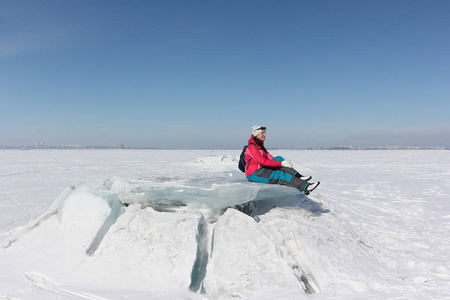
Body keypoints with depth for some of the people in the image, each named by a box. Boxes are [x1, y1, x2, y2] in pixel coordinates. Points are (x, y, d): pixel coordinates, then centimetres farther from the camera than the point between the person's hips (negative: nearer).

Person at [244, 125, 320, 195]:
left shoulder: (260, 145, 14)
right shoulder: (251, 146, -17)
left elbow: (270, 158, 12)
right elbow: (263, 161, -24)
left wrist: (284, 163, -3)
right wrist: (281, 164, -21)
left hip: (261, 170, 9)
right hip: (254, 174, -9)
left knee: (279, 158, -7)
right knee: (282, 175, -20)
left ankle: (298, 177, -16)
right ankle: (306, 187, -21)